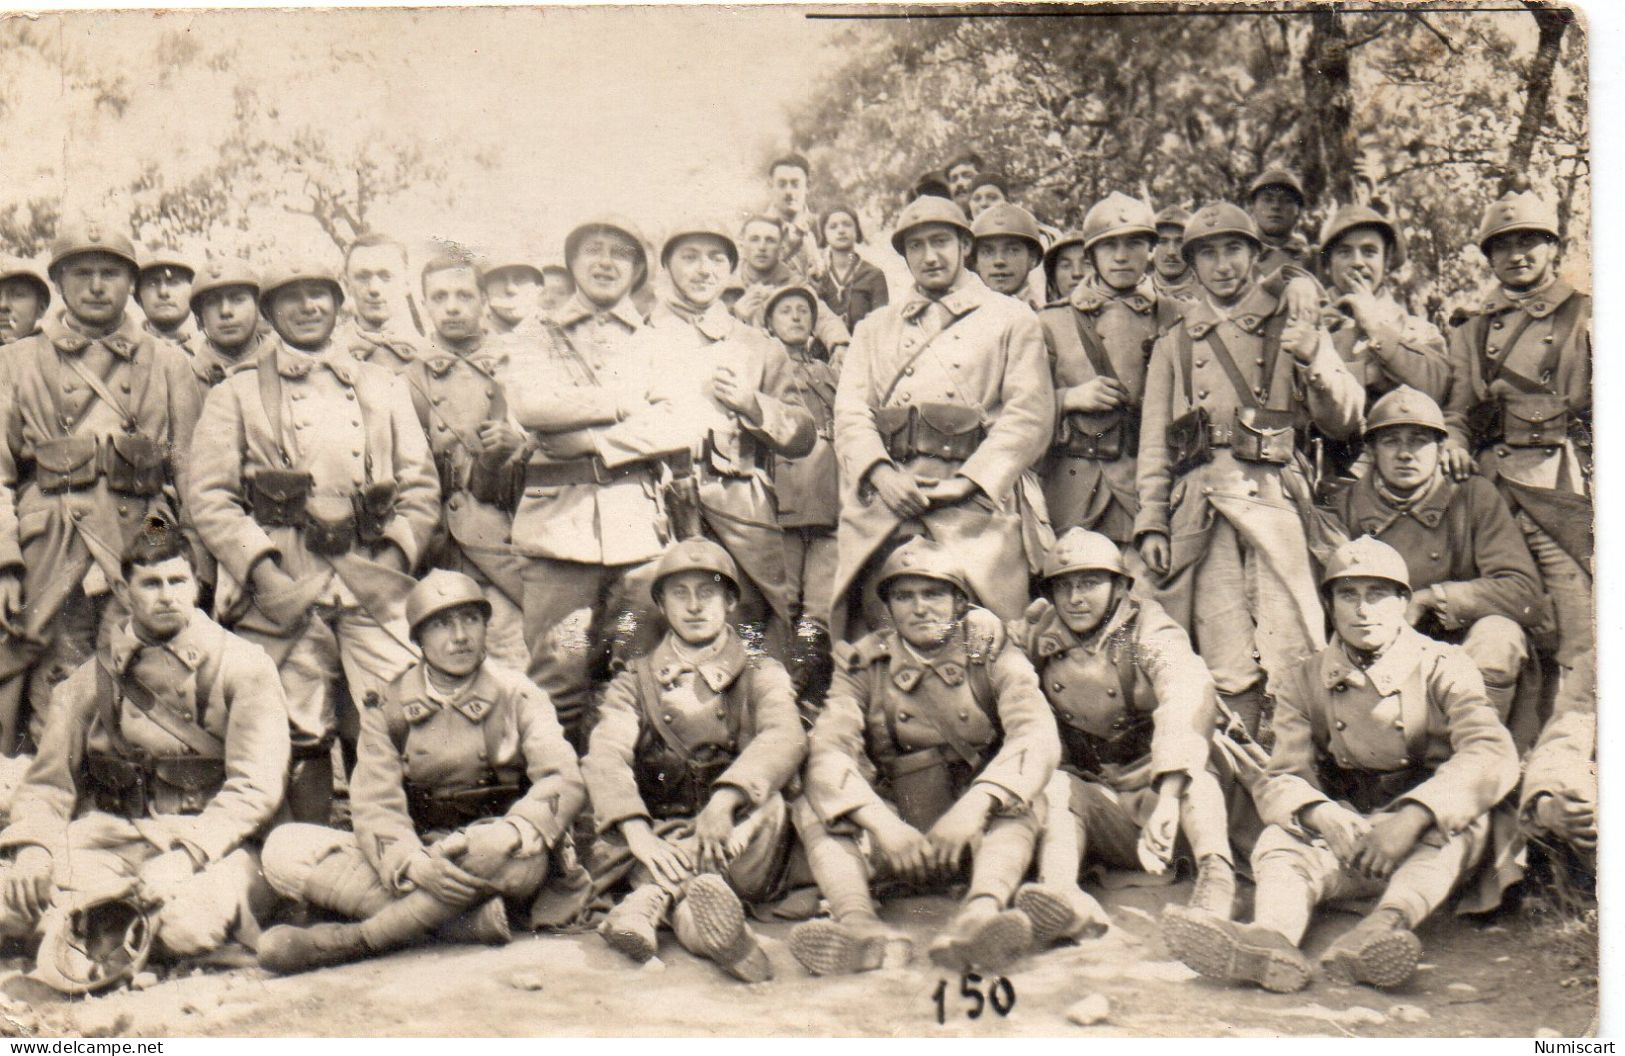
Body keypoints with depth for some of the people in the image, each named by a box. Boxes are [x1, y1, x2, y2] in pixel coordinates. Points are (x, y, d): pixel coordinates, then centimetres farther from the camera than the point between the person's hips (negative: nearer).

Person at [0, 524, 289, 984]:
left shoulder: (242, 665, 2)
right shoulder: (91, 678, 13)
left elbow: (254, 790, -6)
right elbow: (48, 784, 11)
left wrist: (184, 855, -20)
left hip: (214, 844, -2)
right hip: (111, 839, 3)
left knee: (190, 925, -34)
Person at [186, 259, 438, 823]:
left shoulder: (384, 387, 20)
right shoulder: (236, 393, 13)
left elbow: (421, 485, 13)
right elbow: (208, 496, 3)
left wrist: (394, 561, -2)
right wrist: (264, 574, -10)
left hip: (374, 580, 1)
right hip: (283, 586, -1)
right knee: (301, 741, 0)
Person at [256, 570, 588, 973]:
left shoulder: (517, 695, 4)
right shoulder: (387, 708, 8)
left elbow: (565, 782, -10)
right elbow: (375, 805, -5)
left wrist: (503, 839, -31)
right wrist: (413, 864, -27)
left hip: (499, 864, -2)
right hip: (419, 857, 2)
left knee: (523, 848, -39)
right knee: (285, 848, -19)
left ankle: (351, 940, -30)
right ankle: (472, 921, -32)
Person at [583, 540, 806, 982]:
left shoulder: (761, 675, 11)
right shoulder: (634, 683, 13)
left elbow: (787, 739, -13)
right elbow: (604, 757, -8)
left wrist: (723, 801, -33)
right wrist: (638, 833, -29)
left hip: (736, 839, -1)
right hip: (660, 838, 1)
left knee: (768, 804, -32)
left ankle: (651, 900, -43)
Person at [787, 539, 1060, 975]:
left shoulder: (995, 658, 2)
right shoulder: (864, 666, 5)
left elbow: (1038, 737, -17)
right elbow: (828, 750, -13)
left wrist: (974, 806, -34)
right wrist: (882, 823, -31)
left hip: (982, 832, -1)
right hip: (896, 838, 1)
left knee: (1025, 797, -29)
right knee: (811, 806, -22)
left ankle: (980, 912, -53)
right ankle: (859, 922, -47)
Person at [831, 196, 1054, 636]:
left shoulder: (1012, 320, 15)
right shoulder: (875, 328, 25)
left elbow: (1030, 415, 2)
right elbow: (849, 411, 11)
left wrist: (965, 481, -10)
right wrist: (880, 473, -10)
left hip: (977, 502, -2)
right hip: (885, 500, 3)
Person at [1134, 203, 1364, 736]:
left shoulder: (1295, 328, 17)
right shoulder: (1174, 343, 20)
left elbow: (1345, 421, 10)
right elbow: (1154, 441, 15)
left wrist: (1314, 359, -8)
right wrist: (1150, 522, 5)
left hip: (1274, 498, -1)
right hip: (1199, 506, 1)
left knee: (1291, 661, -9)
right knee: (1228, 668, -3)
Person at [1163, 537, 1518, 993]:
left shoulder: (1442, 668, -1)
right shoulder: (1304, 682, 7)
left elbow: (1494, 755, -19)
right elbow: (1279, 779, -4)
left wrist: (1412, 817, -36)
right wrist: (1321, 815, -30)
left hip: (1428, 847, -1)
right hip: (1342, 839, 2)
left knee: (1462, 822, -33)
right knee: (1279, 842, -27)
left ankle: (1386, 923, -58)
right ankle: (1271, 939, -58)